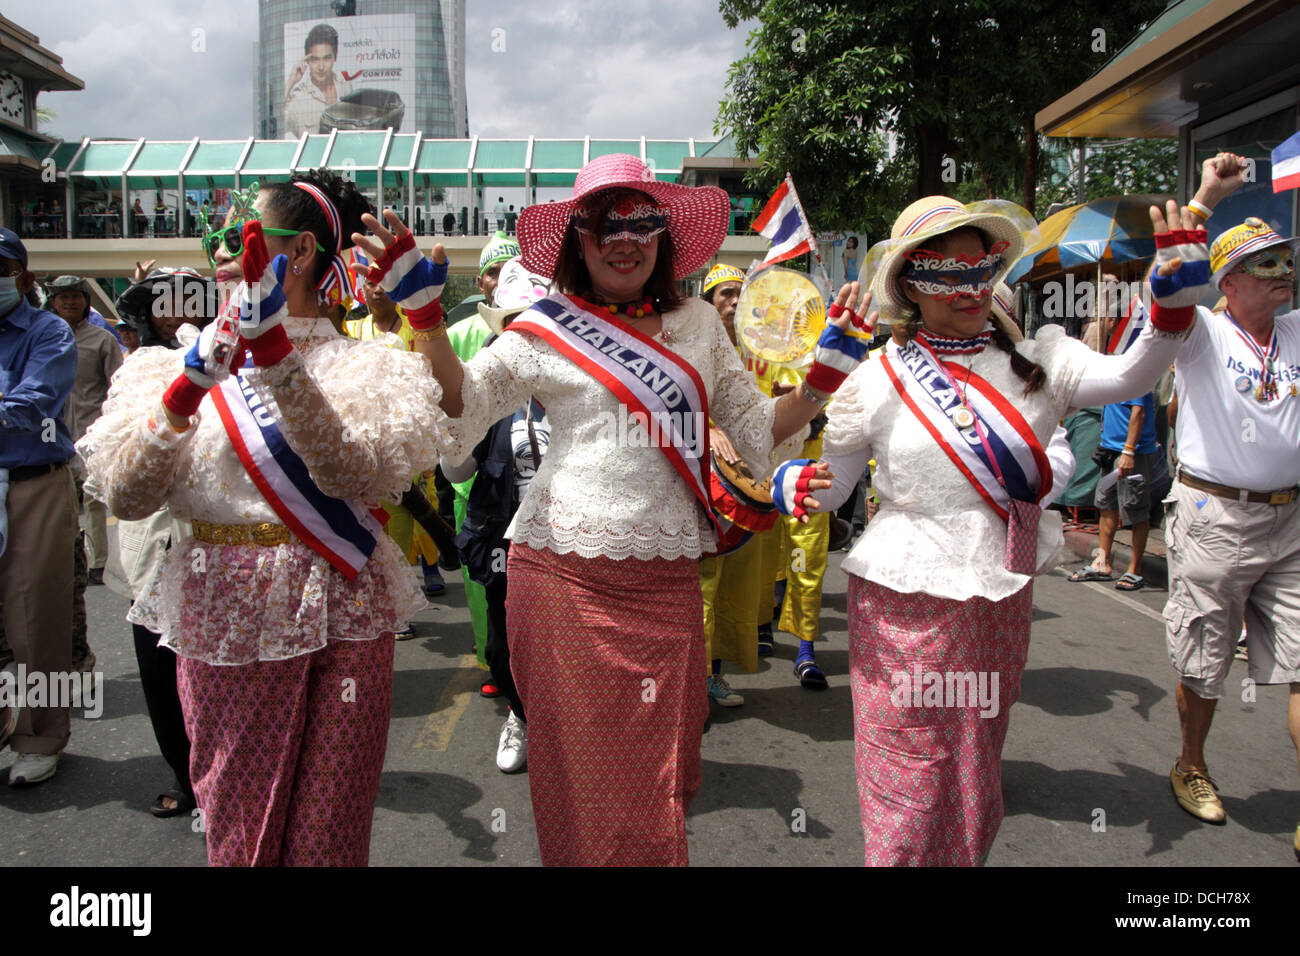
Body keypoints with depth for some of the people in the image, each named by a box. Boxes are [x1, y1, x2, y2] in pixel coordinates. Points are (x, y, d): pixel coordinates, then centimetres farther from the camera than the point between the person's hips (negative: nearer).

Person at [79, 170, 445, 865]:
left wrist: (275, 353, -27)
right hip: (223, 619, 2)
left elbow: (349, 473, -22)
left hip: (336, 619, -2)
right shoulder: (196, 360, 5)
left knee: (326, 830, 8)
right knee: (235, 828, 13)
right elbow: (125, 497, -6)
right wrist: (186, 391, -19)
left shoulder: (354, 363, -1)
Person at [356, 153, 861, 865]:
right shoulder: (547, 328, 4)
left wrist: (829, 370, 6)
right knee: (581, 765, 5)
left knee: (661, 769, 9)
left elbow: (757, 430, 16)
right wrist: (425, 312, -10)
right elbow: (459, 409, -1)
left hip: (666, 580, 3)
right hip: (564, 573, -2)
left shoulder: (698, 324, 12)